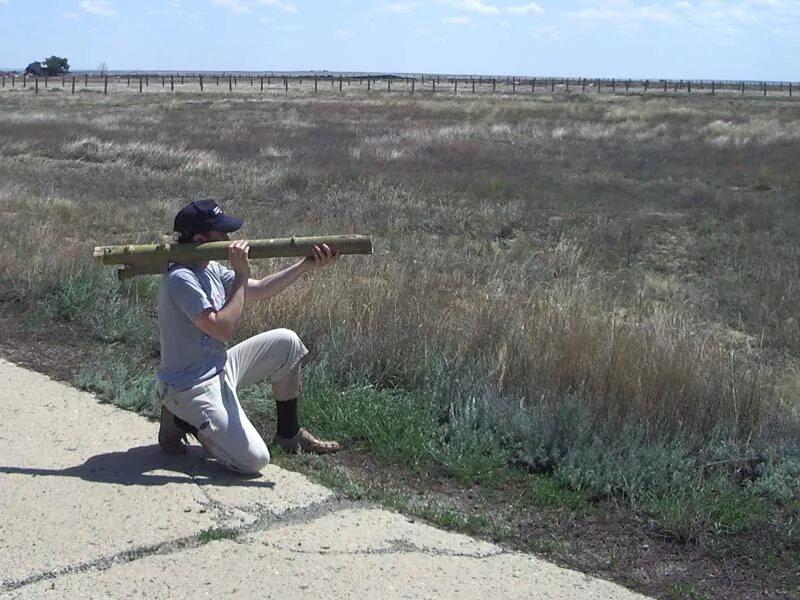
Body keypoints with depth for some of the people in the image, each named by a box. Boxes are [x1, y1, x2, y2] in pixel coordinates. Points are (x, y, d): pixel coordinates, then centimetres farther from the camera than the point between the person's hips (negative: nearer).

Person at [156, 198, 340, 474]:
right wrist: (241, 276, -22)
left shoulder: (210, 269, 4)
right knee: (253, 459, -18)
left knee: (286, 343, 7)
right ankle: (181, 420, 4)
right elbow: (223, 329, -28)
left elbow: (258, 290, 11)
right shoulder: (181, 279, -24)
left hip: (219, 368, 10)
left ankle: (289, 433, 19)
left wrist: (306, 265, 1)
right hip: (193, 388, -10)